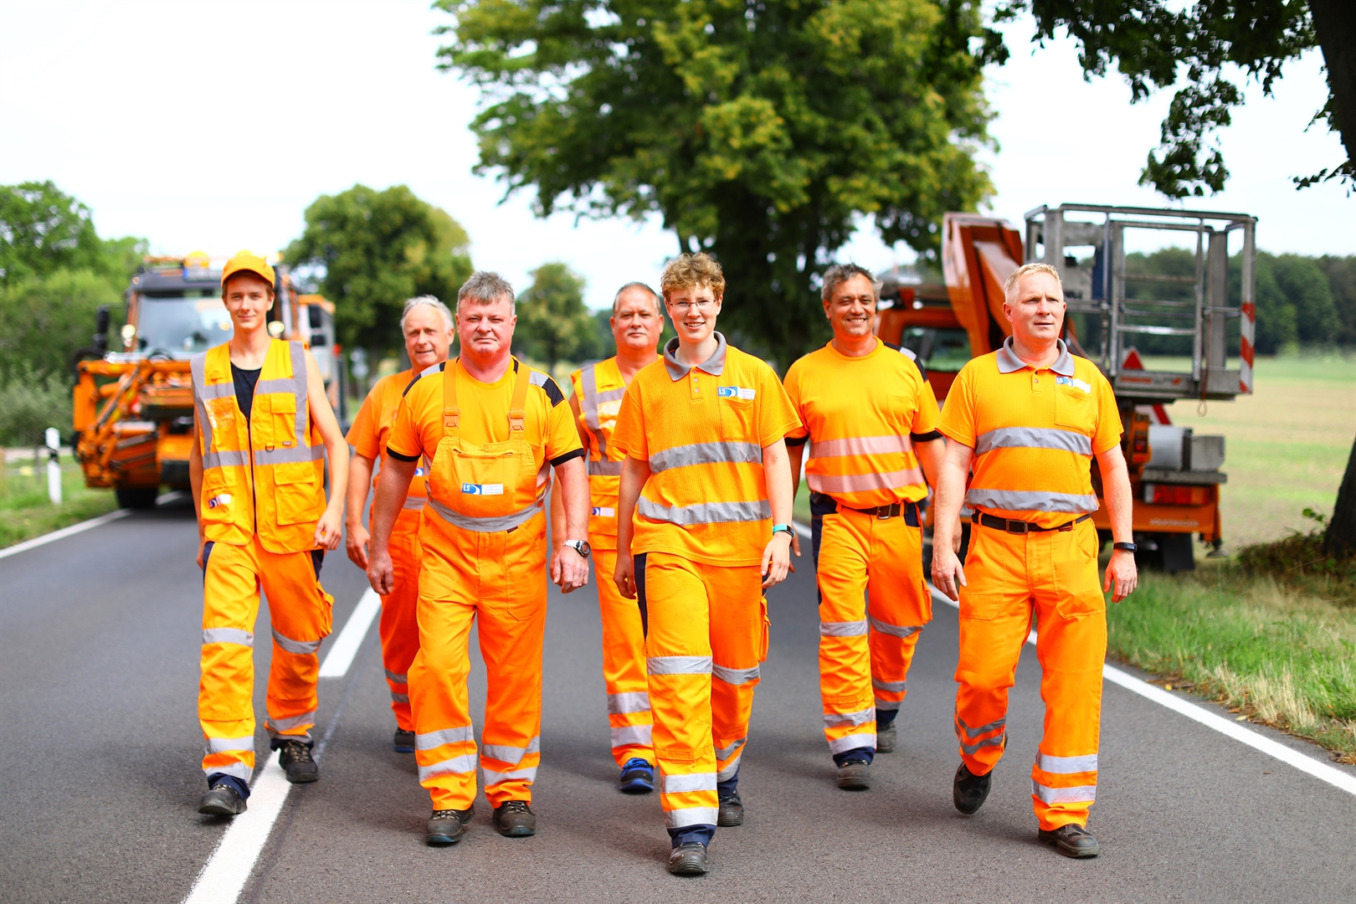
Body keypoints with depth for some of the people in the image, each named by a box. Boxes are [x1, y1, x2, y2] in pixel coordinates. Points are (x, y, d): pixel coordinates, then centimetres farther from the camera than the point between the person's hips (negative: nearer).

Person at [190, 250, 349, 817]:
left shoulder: (298, 361, 5)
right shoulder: (205, 370, 10)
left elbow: (334, 441, 3)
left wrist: (335, 506, -11)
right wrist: (203, 529, 17)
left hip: (294, 525, 0)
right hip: (229, 524, 0)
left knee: (299, 638, 10)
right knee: (225, 642, -14)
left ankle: (292, 734, 35)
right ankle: (228, 771, -15)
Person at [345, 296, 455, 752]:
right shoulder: (387, 391, 11)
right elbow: (360, 458, 10)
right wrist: (354, 523, 2)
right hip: (397, 525, 1)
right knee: (399, 629, 4)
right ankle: (407, 722, 18)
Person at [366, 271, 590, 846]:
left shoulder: (541, 392, 4)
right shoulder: (426, 390, 4)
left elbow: (571, 468, 4)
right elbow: (396, 470, 12)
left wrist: (574, 543, -8)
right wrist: (378, 547, 12)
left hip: (518, 551, 0)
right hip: (445, 550, 0)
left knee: (515, 674, 4)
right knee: (437, 666, -10)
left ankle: (511, 790, 19)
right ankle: (450, 797, 1)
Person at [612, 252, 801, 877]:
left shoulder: (754, 376, 7)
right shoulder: (646, 385, 9)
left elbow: (775, 459, 5)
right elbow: (633, 472, 15)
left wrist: (781, 533, -6)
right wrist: (622, 551, 17)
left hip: (739, 543, 1)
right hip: (667, 542, -1)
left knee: (737, 673, 10)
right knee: (679, 677, -11)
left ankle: (723, 777, 37)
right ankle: (690, 824, -11)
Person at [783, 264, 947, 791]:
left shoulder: (903, 368, 9)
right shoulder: (804, 373, 5)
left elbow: (929, 444, 12)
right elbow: (788, 452, 10)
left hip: (899, 517, 2)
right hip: (837, 517, -2)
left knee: (899, 624, 11)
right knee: (842, 632, -9)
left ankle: (884, 709, 38)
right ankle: (853, 746, -7)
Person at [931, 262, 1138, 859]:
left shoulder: (1088, 380, 13)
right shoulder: (977, 378, 7)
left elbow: (1113, 467, 16)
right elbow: (953, 465, 4)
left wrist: (1124, 548, 9)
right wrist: (943, 547, -5)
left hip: (1071, 547, 2)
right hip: (996, 547, -2)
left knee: (1075, 683, -2)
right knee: (982, 673, -5)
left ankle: (1062, 814, 6)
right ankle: (978, 761, 27)